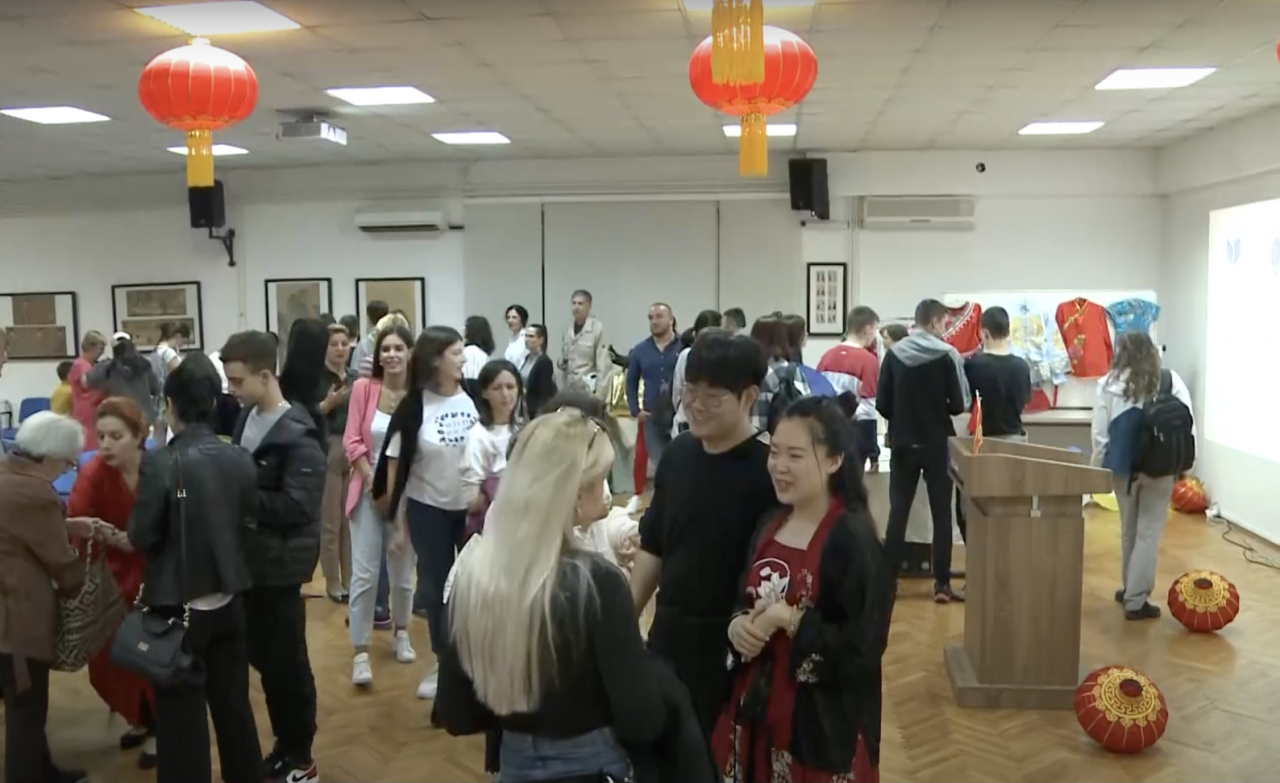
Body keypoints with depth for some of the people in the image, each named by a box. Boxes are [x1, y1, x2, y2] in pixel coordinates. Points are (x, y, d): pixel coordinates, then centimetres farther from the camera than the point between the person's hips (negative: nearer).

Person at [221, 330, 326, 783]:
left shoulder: (297, 436, -18)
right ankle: (284, 745, 33)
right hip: (249, 559, 8)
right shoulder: (245, 419, 7)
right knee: (261, 656, 17)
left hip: (279, 564, -8)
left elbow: (297, 506, -25)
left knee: (287, 661, 5)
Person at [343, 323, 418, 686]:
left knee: (402, 572, 14)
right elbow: (352, 441, -6)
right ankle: (360, 653, 8)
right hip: (368, 490, -1)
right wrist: (373, 480, -13)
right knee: (365, 574, -2)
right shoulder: (363, 387, -7)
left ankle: (400, 633, 38)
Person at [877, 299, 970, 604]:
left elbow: (882, 404, -2)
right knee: (941, 514, 6)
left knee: (898, 512, 8)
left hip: (903, 444, 2)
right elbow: (959, 405, -9)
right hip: (937, 445, -2)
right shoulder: (947, 355, -9)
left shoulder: (894, 353, -2)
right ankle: (942, 584, 8)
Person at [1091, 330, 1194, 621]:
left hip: (1124, 467, 1)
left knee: (1129, 529, 17)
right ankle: (1136, 599, 2)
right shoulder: (1171, 380, -2)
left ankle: (1130, 589, 29)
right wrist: (1184, 464, 7)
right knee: (1149, 531, 3)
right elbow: (1188, 424, -2)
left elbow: (1100, 432, -3)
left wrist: (1098, 467, 8)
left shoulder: (1110, 384, -4)